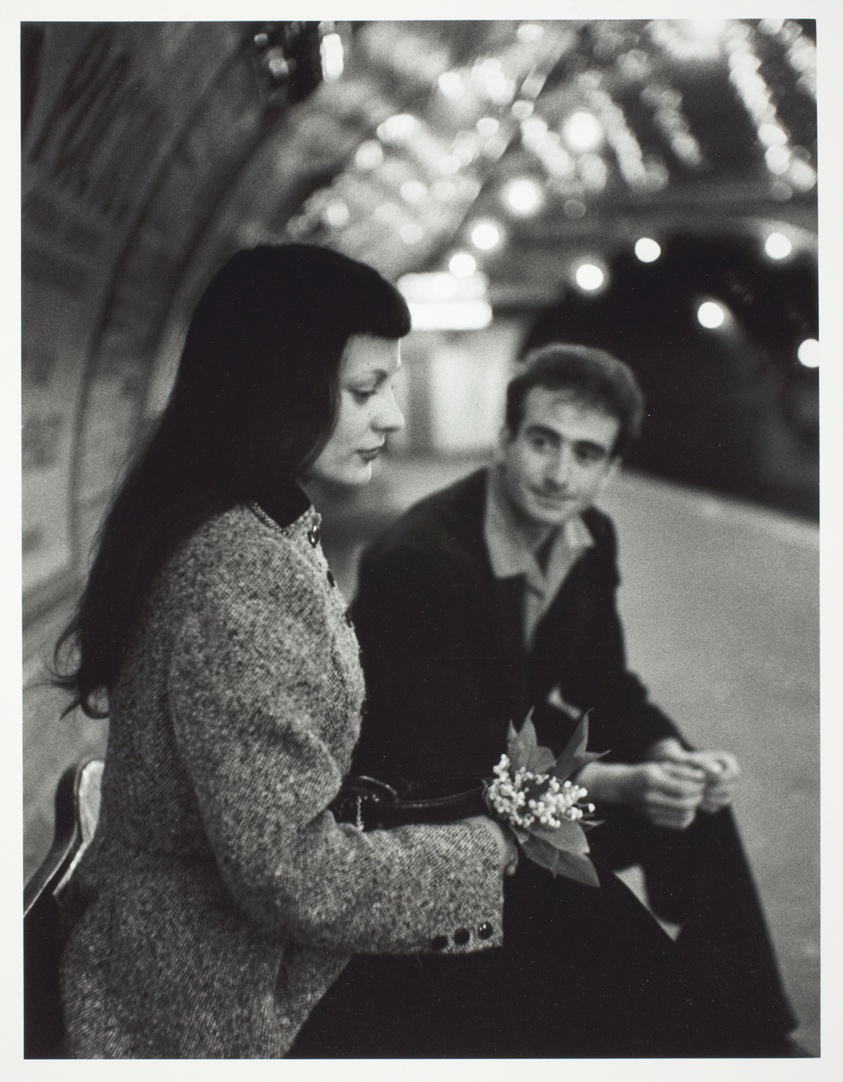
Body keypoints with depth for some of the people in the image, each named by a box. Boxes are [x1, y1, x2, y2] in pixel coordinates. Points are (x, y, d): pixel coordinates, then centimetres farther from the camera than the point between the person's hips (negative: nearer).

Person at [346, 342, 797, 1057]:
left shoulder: (591, 540, -5)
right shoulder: (417, 560, -30)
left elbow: (605, 686, 6)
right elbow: (449, 762, -30)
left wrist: (673, 758, -14)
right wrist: (620, 784, -34)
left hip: (514, 752, 8)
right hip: (419, 805, -8)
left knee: (697, 809, 0)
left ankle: (742, 1043, 15)